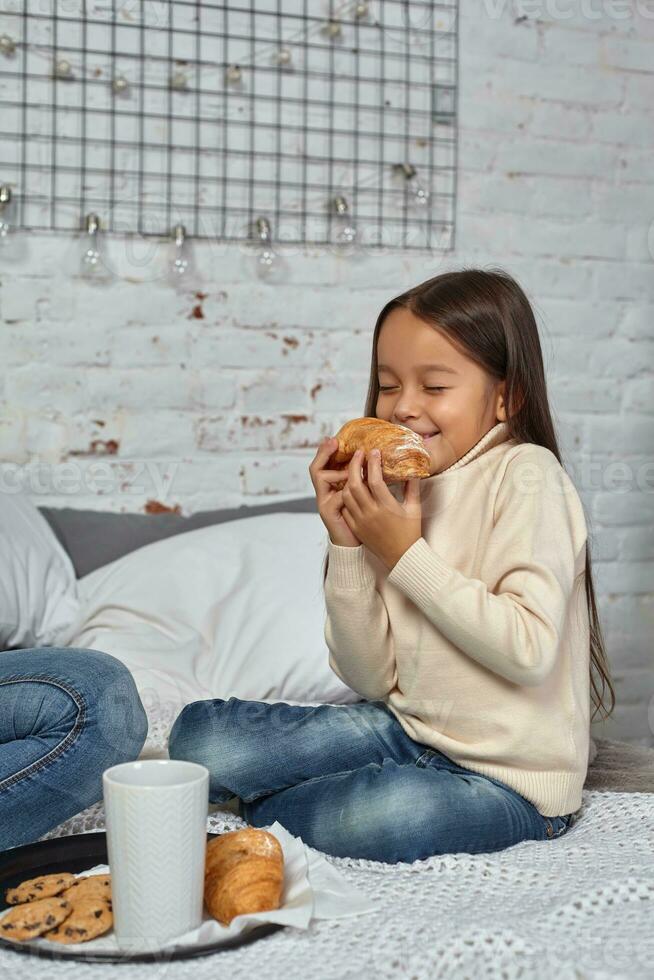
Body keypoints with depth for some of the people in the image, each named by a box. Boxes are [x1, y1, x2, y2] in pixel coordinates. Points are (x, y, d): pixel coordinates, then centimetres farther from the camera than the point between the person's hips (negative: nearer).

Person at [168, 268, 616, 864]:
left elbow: (529, 651, -25)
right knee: (199, 736, -8)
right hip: (408, 729, 5)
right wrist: (348, 545, -11)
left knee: (380, 815, -36)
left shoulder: (525, 478, -13)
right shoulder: (399, 494, 3)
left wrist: (406, 554, -20)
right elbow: (372, 680, 1)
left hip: (509, 777, -5)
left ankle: (267, 807, -6)